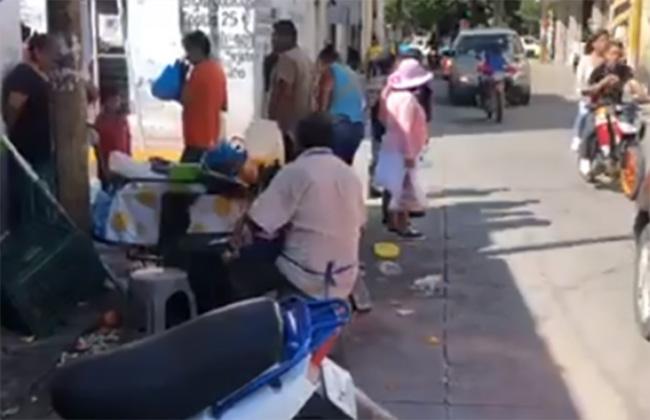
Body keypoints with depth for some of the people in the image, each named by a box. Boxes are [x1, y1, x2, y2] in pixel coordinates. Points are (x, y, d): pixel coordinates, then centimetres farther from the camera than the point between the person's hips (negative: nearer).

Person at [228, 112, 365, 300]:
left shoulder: (295, 172, -15)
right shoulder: (351, 175, 1)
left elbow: (258, 222, -16)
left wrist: (242, 229, 6)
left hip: (305, 279, -6)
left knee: (241, 266, 15)